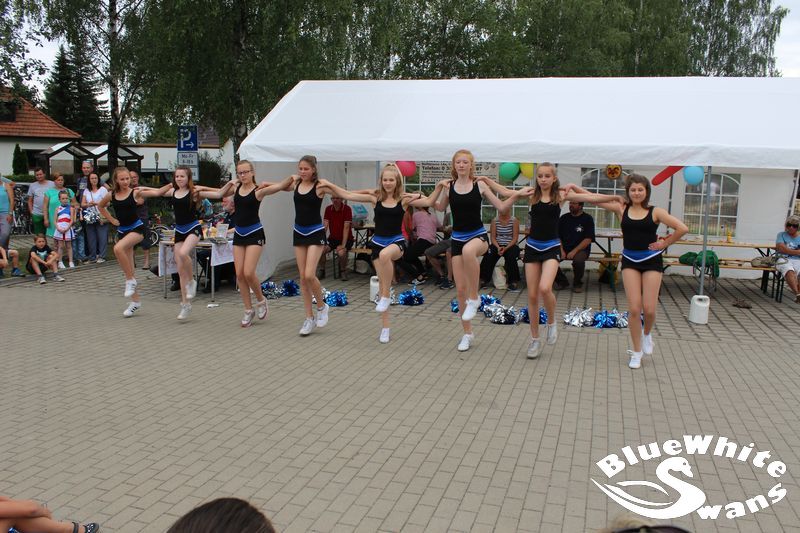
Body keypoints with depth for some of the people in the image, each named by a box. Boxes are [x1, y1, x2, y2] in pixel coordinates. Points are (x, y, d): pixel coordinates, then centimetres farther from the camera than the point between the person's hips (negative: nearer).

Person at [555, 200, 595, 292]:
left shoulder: (587, 219, 0)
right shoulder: (563, 218, 12)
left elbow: (588, 239, -7)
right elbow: (558, 237, 10)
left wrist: (574, 251, -16)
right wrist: (561, 251, -7)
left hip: (581, 249, -4)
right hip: (564, 248, 4)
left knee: (578, 260, -37)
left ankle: (578, 283, -6)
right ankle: (562, 281, 3)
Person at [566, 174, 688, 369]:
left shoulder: (655, 212, -4)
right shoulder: (622, 209, 1)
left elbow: (682, 228, -7)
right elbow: (594, 198, 1)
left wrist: (664, 244, -5)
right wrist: (575, 188, -8)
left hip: (651, 261, -1)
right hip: (630, 261, 1)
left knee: (649, 309, -5)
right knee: (634, 309, -3)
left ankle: (647, 334, 31)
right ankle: (637, 351, 13)